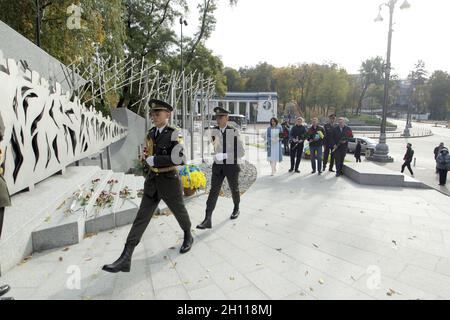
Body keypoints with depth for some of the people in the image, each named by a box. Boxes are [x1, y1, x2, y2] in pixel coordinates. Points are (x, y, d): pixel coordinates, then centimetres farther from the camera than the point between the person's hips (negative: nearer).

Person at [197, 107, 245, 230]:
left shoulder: (235, 132, -13)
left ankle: (236, 209, 45)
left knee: (234, 189, 17)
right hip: (218, 167, 2)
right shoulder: (213, 131, -1)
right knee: (214, 191, -8)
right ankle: (207, 220, -10)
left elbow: (241, 152, -16)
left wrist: (225, 156, -25)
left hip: (232, 166, -2)